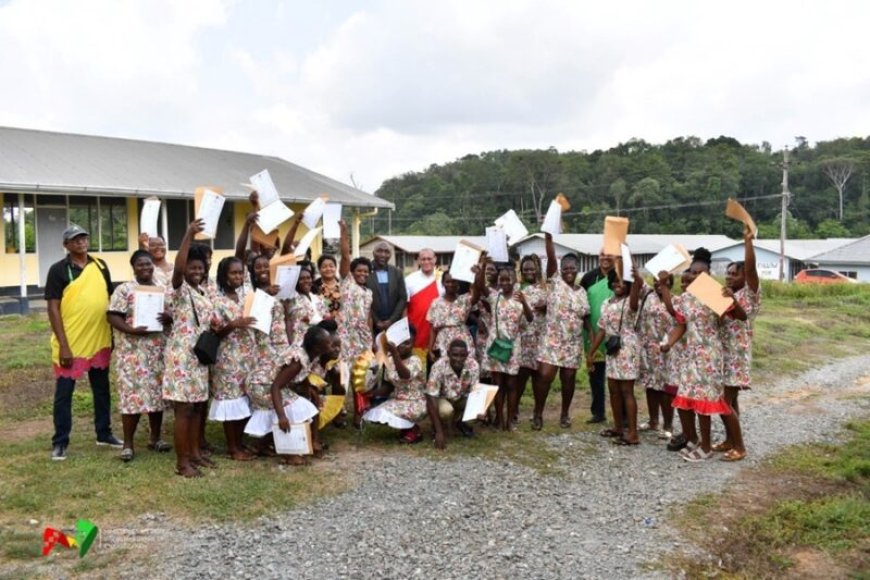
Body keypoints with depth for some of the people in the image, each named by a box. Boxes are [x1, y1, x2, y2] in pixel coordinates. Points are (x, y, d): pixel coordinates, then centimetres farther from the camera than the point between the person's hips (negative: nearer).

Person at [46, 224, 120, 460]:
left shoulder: (101, 266, 6)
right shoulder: (58, 270, -8)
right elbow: (53, 309, -11)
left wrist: (114, 334, 10)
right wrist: (63, 345, -16)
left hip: (100, 341, 5)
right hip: (70, 344, -4)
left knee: (102, 390, 15)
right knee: (64, 393, 4)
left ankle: (104, 433, 29)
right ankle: (60, 442, 15)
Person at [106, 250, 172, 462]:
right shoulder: (124, 290, -1)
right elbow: (112, 316, -7)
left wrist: (169, 319, -12)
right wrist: (130, 329, -22)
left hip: (159, 351, 4)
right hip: (133, 352, -4)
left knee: (158, 394, 9)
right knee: (133, 395, -4)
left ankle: (155, 438, 22)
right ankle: (128, 443, 6)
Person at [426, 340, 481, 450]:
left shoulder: (473, 365, -24)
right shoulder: (439, 366, -33)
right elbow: (431, 398, -32)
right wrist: (439, 431, -36)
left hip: (462, 398, 4)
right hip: (442, 398, -4)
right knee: (446, 410, -36)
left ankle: (458, 421, 7)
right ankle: (437, 427, 0)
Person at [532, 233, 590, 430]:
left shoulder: (582, 291, 9)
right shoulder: (554, 283, -2)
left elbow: (586, 316, 13)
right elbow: (551, 259, -14)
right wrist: (548, 238, -25)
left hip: (573, 343, 3)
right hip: (552, 339, -3)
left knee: (568, 378, 7)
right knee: (544, 375, -7)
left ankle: (565, 414, 23)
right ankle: (538, 414, 8)